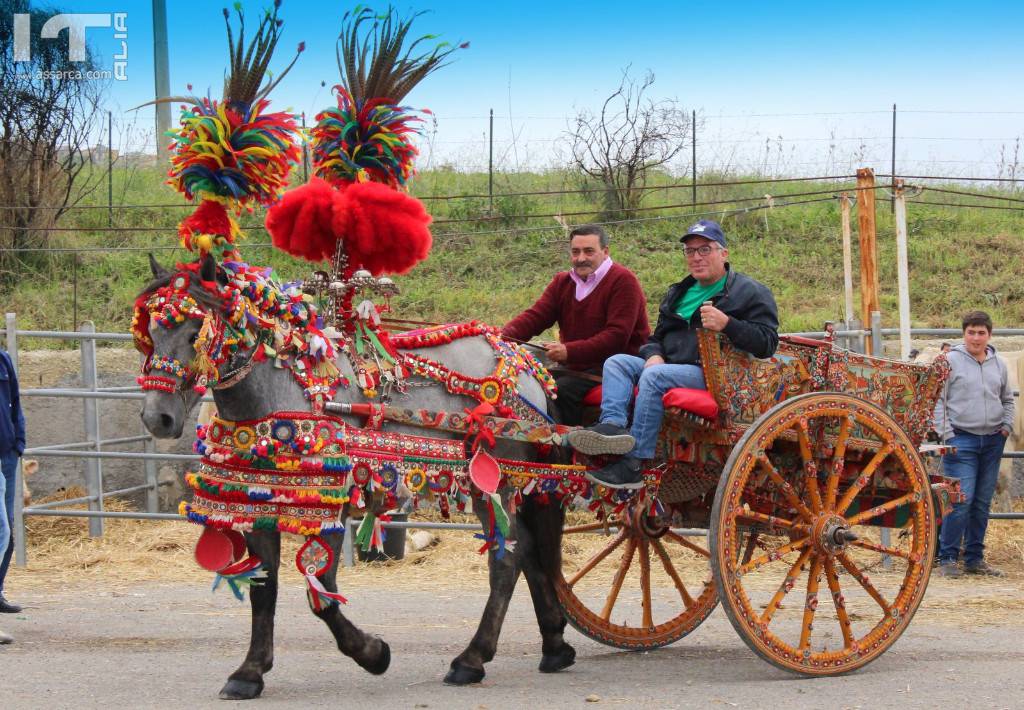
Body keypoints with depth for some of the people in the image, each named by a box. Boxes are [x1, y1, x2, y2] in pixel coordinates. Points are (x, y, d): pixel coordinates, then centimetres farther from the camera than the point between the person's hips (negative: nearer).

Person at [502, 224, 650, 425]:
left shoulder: (622, 281, -9)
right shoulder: (562, 282, 15)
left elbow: (617, 337, -19)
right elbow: (534, 316, 4)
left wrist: (569, 352, -26)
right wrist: (505, 336, -18)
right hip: (574, 367, 7)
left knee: (561, 389, -27)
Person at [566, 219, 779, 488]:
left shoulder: (750, 292, 4)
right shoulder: (678, 293, 27)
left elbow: (767, 342, -7)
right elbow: (657, 337, 30)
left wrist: (727, 324, -22)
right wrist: (653, 355, 4)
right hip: (669, 366, 8)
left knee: (654, 376, -32)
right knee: (617, 362, -9)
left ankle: (632, 466, -36)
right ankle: (613, 425, -37)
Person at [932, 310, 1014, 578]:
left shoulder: (999, 364, 11)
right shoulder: (950, 360, -4)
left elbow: (1007, 399, 25)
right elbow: (937, 400, -5)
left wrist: (1007, 425, 9)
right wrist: (946, 435, -11)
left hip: (993, 441, 5)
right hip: (962, 440, -5)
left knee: (983, 502, 9)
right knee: (961, 500, -12)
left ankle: (975, 558, 17)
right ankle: (947, 558, -3)